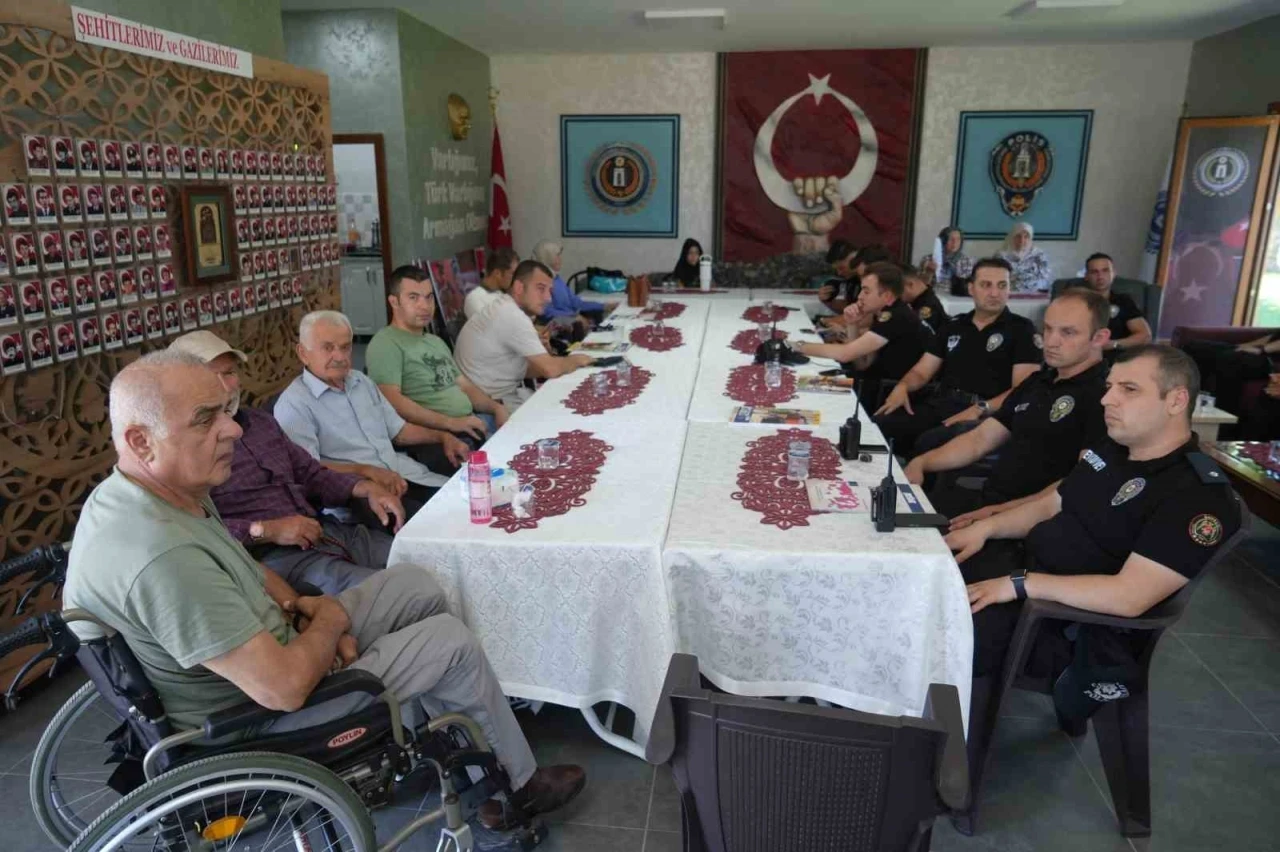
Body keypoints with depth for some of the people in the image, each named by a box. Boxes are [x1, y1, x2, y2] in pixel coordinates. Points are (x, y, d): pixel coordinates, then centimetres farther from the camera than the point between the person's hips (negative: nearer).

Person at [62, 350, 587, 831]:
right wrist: (333, 619, -14)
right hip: (259, 718, -9)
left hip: (254, 653, 9)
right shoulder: (163, 558, -37)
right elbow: (284, 687, -34)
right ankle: (517, 785, 19)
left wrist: (302, 609, -6)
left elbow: (242, 573, 11)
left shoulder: (147, 491, -5)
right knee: (451, 640, -6)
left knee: (415, 586, 7)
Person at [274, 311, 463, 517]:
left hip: (407, 475, 8)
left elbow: (398, 430, 24)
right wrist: (367, 471, -26)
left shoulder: (361, 381, 19)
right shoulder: (294, 404, -6)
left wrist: (443, 437, 9)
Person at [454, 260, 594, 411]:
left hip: (507, 392, 9)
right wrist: (576, 360, -3)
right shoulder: (513, 316, -21)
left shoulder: (507, 310, 8)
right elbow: (550, 369, -23)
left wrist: (568, 363, 1)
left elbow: (523, 369, 12)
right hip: (495, 403, -9)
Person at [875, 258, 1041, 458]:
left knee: (930, 444, -37)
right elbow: (921, 372, 20)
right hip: (939, 404, 5)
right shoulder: (954, 326, 21)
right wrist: (902, 387, -4)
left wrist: (981, 408, -21)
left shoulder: (1022, 329, 6)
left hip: (987, 414, -5)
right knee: (878, 426, -22)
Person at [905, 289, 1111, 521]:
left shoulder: (1101, 395, -12)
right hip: (987, 501, 8)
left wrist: (1004, 511, -24)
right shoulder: (1038, 381, 17)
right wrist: (921, 463, 3)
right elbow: (980, 439, 17)